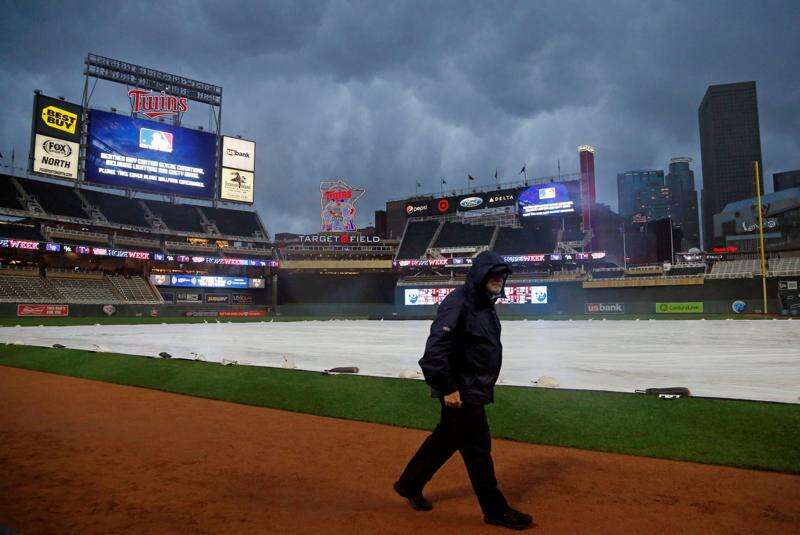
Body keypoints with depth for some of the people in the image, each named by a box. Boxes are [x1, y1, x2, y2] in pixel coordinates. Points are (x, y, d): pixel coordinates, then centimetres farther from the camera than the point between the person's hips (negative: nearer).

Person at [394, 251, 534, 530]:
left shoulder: (485, 304, 11)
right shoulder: (458, 303, -21)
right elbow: (436, 347, -27)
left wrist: (483, 386, 20)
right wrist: (448, 389, -25)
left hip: (476, 389, 10)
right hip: (461, 392, -10)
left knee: (446, 438, 20)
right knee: (478, 448, 4)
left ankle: (409, 485, 38)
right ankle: (496, 510, 21)